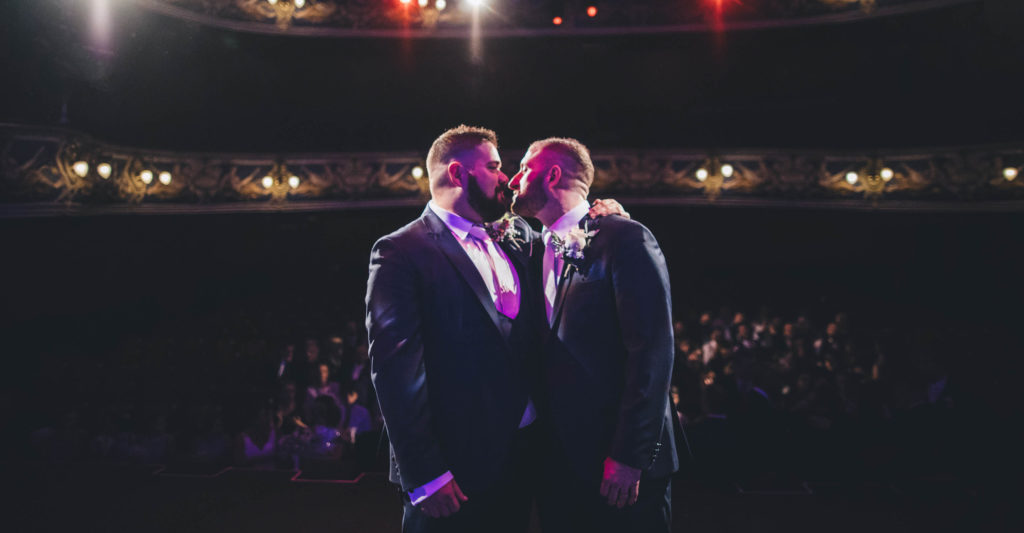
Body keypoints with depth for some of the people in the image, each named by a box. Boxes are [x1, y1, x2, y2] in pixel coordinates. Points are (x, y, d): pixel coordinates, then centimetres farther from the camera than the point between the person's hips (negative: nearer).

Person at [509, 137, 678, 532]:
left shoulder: (624, 239, -11)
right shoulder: (543, 252, 10)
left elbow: (652, 350, -17)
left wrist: (629, 457, -19)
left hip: (622, 465, -6)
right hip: (560, 459, 7)